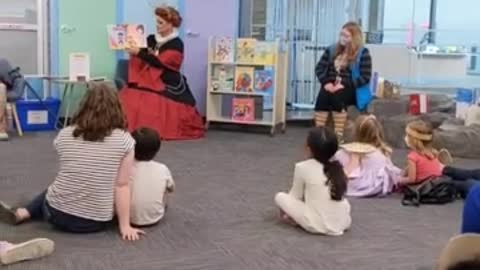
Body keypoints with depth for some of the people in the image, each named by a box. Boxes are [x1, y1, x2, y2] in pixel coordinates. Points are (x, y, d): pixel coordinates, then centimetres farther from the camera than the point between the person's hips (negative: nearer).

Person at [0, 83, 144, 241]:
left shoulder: (64, 135, -3)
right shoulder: (124, 140, -11)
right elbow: (122, 186, -11)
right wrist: (125, 226, -4)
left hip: (58, 215, 1)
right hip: (96, 222, 0)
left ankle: (21, 214, 22)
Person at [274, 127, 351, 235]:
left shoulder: (303, 167, -3)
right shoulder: (337, 167, 10)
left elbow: (296, 196, 8)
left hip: (316, 226, -4)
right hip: (343, 223, 4)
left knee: (280, 197, 11)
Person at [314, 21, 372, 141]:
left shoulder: (362, 53, 0)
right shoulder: (332, 49, 15)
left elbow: (365, 77, -7)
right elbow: (319, 68, 13)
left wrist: (345, 85, -17)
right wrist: (326, 82, -6)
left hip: (350, 90, -4)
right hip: (331, 86, 4)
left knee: (338, 96, -36)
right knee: (322, 95, -29)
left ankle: (338, 136, -34)